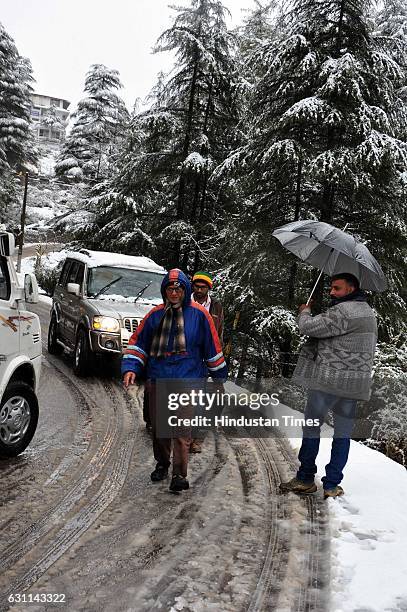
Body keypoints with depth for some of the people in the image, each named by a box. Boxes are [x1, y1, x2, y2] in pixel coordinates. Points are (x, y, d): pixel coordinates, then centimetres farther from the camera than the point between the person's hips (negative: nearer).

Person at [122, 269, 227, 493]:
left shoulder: (199, 314, -1)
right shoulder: (155, 314, 6)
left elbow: (213, 347, 6)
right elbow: (138, 342, 10)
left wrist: (219, 375, 11)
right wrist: (131, 368, -2)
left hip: (187, 379, -3)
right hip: (158, 379, 4)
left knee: (182, 429, -9)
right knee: (158, 426, 14)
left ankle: (179, 474, 0)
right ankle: (162, 464, 34)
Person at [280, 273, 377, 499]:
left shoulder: (343, 311, -17)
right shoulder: (368, 312, 15)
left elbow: (308, 327, -17)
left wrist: (304, 312, 3)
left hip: (328, 380, -8)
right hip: (355, 384, 8)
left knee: (311, 427, 6)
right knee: (342, 434, 11)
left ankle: (305, 479, 15)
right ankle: (332, 485, 15)